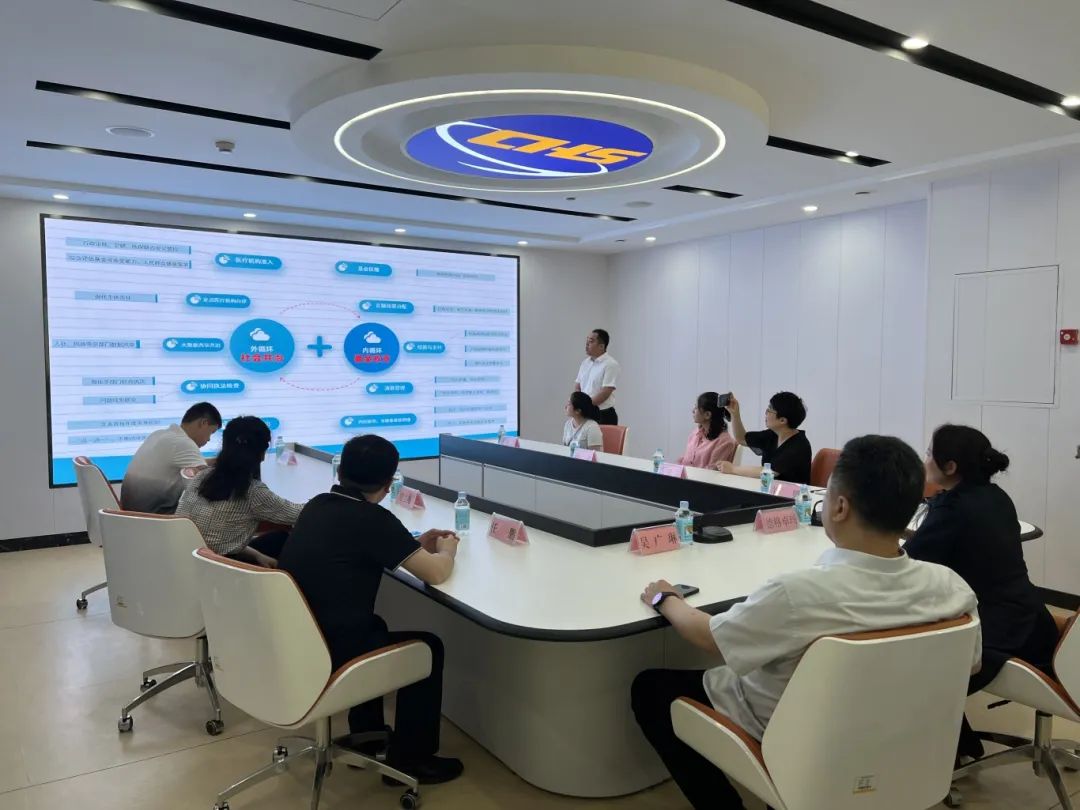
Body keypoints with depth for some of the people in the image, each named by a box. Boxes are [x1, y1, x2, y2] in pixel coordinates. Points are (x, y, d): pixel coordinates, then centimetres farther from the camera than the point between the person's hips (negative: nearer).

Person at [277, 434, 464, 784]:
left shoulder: (317, 506, 5)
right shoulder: (374, 518, -17)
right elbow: (437, 573, -10)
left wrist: (415, 543, 23)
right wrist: (446, 549, 12)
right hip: (325, 657, -7)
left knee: (372, 624, 33)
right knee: (428, 647, 13)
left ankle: (366, 737, 41)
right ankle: (409, 758, 24)